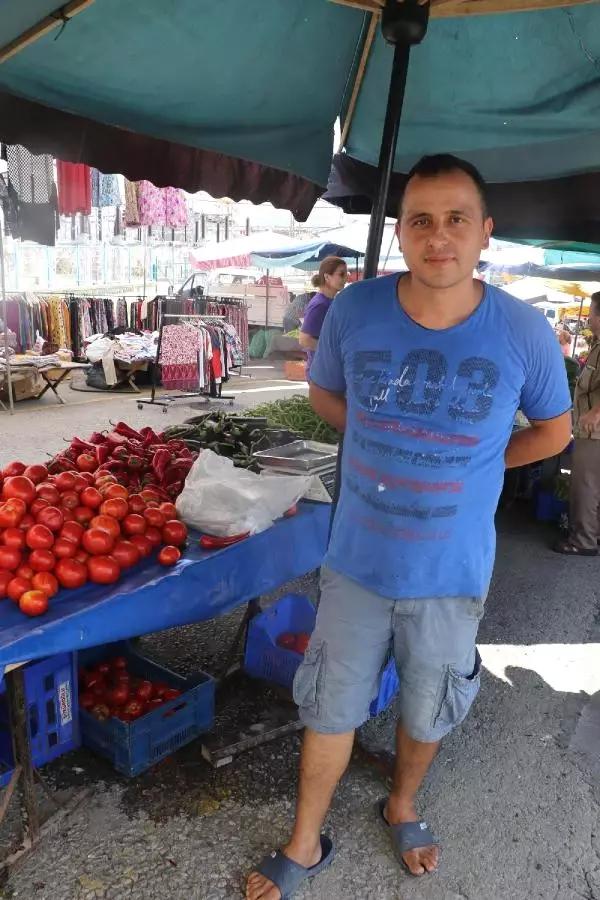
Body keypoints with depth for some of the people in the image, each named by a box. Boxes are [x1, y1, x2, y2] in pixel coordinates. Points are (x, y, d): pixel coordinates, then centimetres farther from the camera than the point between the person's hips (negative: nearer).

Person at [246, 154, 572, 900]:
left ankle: (401, 808, 56)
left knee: (427, 713, 23)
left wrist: (467, 464, -3)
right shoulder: (354, 312, -12)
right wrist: (389, 446, -4)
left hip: (451, 577, 0)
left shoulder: (523, 332, -14)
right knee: (330, 710, 16)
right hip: (356, 564, 0)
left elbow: (554, 430, 4)